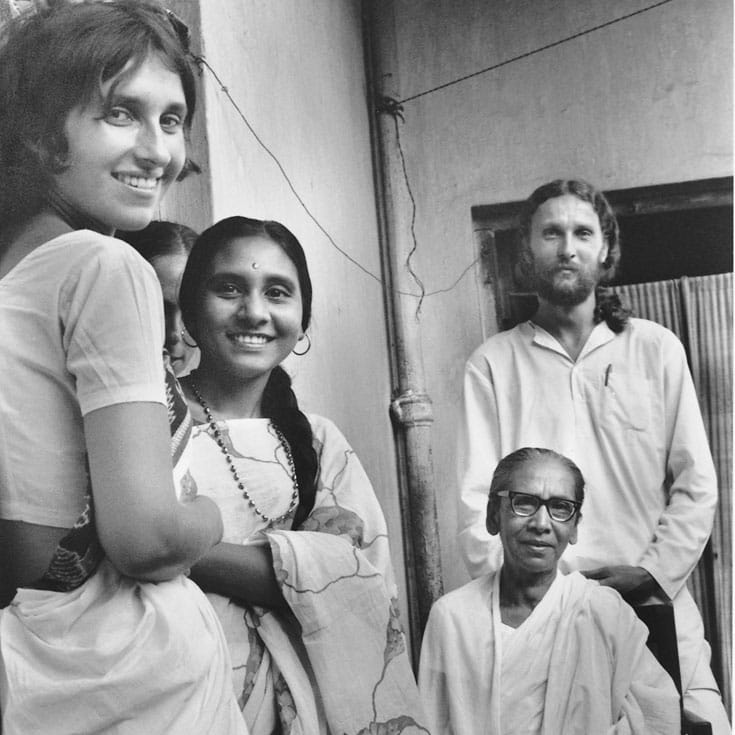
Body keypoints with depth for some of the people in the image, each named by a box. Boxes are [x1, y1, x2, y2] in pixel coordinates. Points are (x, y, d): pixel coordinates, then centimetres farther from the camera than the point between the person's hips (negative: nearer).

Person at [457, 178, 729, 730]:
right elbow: (477, 498, 0)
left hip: (655, 607, 1)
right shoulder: (492, 364, 6)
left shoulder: (657, 350, 7)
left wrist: (651, 572, -7)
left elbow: (696, 485, 5)